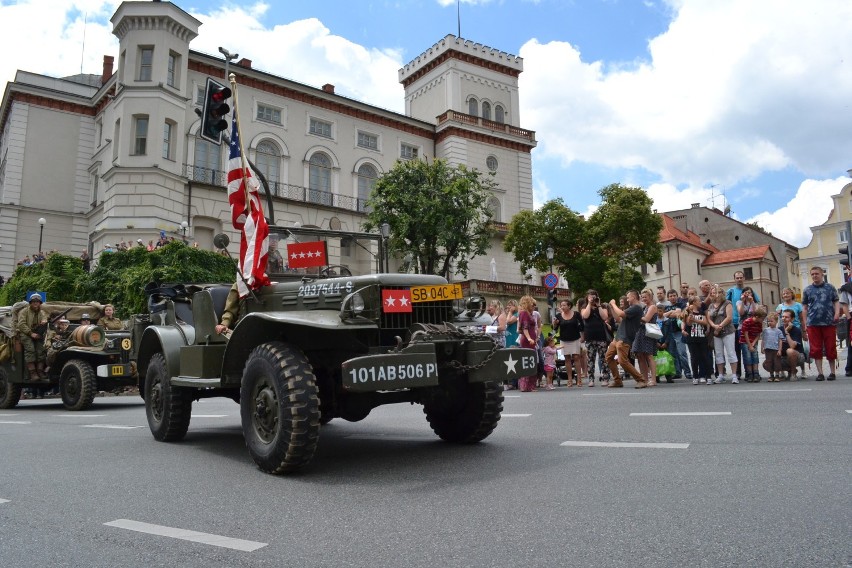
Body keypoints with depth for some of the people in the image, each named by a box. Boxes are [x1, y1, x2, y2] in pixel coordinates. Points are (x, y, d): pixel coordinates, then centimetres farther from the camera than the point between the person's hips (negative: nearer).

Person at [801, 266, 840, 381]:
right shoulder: (807, 290, 10)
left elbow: (836, 301, 6)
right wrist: (805, 324, 5)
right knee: (816, 349, 1)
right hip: (813, 324, 1)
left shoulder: (830, 288, 8)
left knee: (831, 348, 3)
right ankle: (820, 373, 6)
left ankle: (832, 372, 16)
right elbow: (804, 308, 10)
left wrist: (837, 312, -13)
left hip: (829, 323, -1)